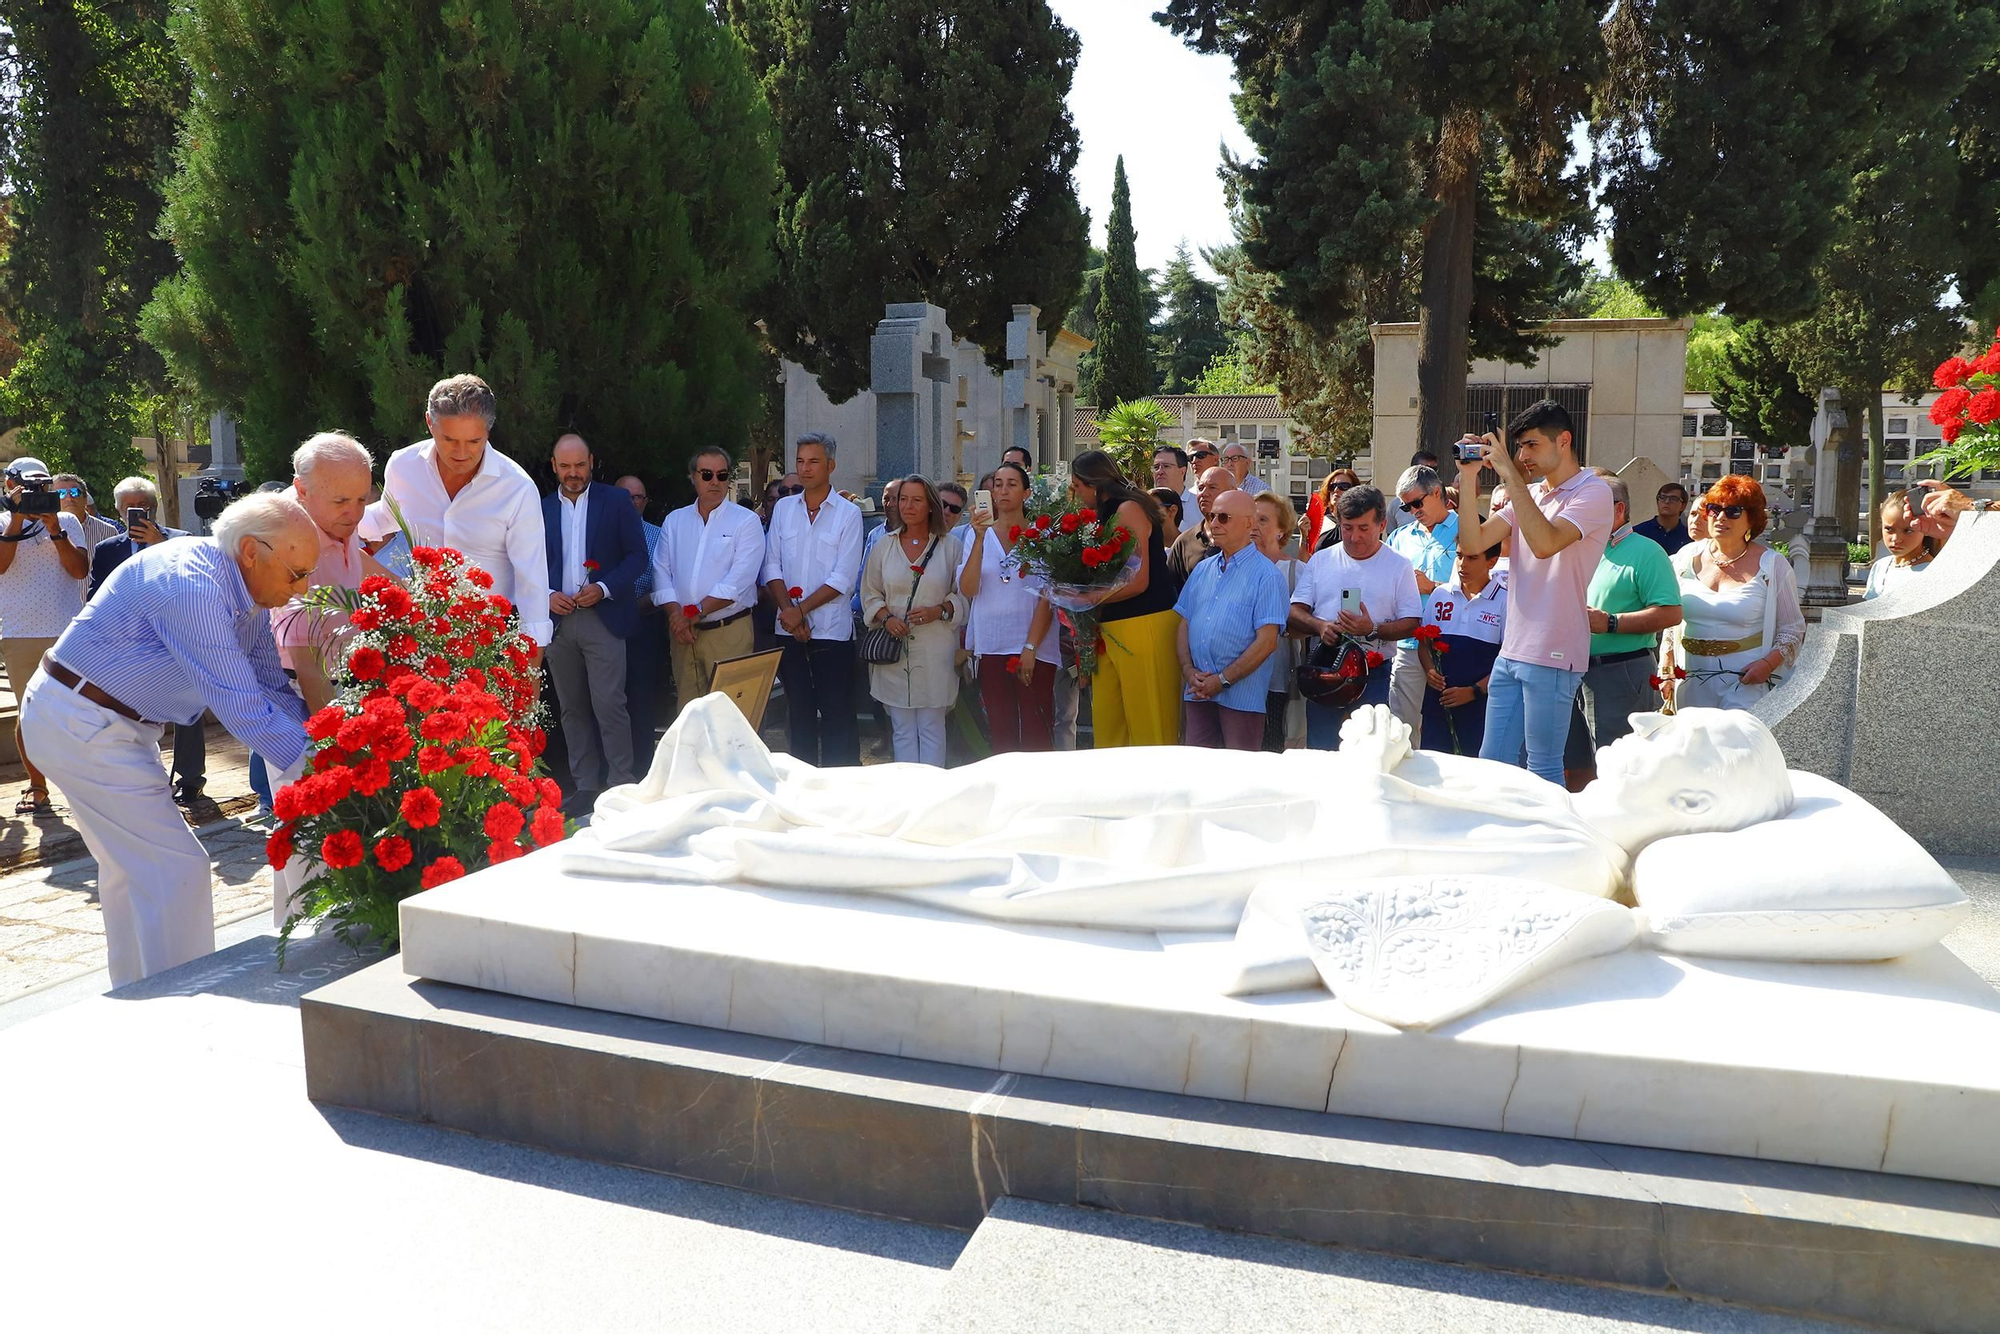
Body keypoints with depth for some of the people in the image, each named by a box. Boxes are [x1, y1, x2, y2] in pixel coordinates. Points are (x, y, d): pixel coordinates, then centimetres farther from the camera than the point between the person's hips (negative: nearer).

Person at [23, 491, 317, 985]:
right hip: (81, 724, -10)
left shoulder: (247, 591, 2)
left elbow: (273, 688, 7)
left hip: (114, 724, 10)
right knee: (177, 870, -10)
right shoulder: (191, 585, -28)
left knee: (132, 866, 19)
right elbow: (241, 708, -32)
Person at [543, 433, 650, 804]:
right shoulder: (542, 509, 12)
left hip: (602, 617, -4)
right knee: (572, 709, 7)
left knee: (609, 705, -9)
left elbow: (637, 556, -1)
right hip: (558, 620, 4)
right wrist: (547, 595, -6)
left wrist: (603, 588, -13)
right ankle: (585, 786, 14)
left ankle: (623, 785, -3)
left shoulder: (616, 501, 3)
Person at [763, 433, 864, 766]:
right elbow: (772, 567, 5)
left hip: (832, 630, -4)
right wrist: (788, 610, -8)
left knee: (837, 715, -1)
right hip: (790, 630, 4)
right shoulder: (783, 508, 9)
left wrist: (801, 609, -12)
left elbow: (843, 578, -10)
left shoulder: (848, 513, -3)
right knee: (798, 711, 11)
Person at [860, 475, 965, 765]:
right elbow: (870, 593, 12)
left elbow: (963, 594, 3)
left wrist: (939, 611, -14)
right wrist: (886, 618, -6)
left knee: (931, 728, 1)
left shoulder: (949, 546, 2)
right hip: (894, 650, 2)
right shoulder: (884, 547, 9)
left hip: (935, 651, -2)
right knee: (902, 729, 6)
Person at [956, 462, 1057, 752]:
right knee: (1001, 734, 7)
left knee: (1036, 737, -4)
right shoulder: (979, 534, 8)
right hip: (991, 648, 3)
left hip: (1035, 648, -2)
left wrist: (1030, 647, -11)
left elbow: (1047, 597, -3)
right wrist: (980, 538, -13)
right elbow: (967, 589, -4)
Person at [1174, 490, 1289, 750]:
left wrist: (1223, 680, -13)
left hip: (1241, 695, -5)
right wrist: (1189, 671, -3)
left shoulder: (1266, 575, -4)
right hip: (1199, 691, 5)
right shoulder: (1202, 570, 15)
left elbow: (1267, 641, -11)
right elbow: (1184, 624, 13)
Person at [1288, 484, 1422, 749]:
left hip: (1373, 675, -2)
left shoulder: (1399, 566, 2)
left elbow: (1411, 624, -1)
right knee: (1319, 749, 8)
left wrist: (1373, 630, -18)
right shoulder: (1320, 560, 8)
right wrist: (1320, 625, -16)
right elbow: (1296, 611, 4)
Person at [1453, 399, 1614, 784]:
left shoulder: (1593, 492, -7)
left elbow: (1545, 543, -24)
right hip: (1511, 652, 8)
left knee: (1543, 771, 0)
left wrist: (1509, 473, -20)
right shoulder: (1529, 493, 17)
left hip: (1552, 657, -8)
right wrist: (1468, 478, -1)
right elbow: (1473, 542, 9)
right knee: (1492, 763, 11)